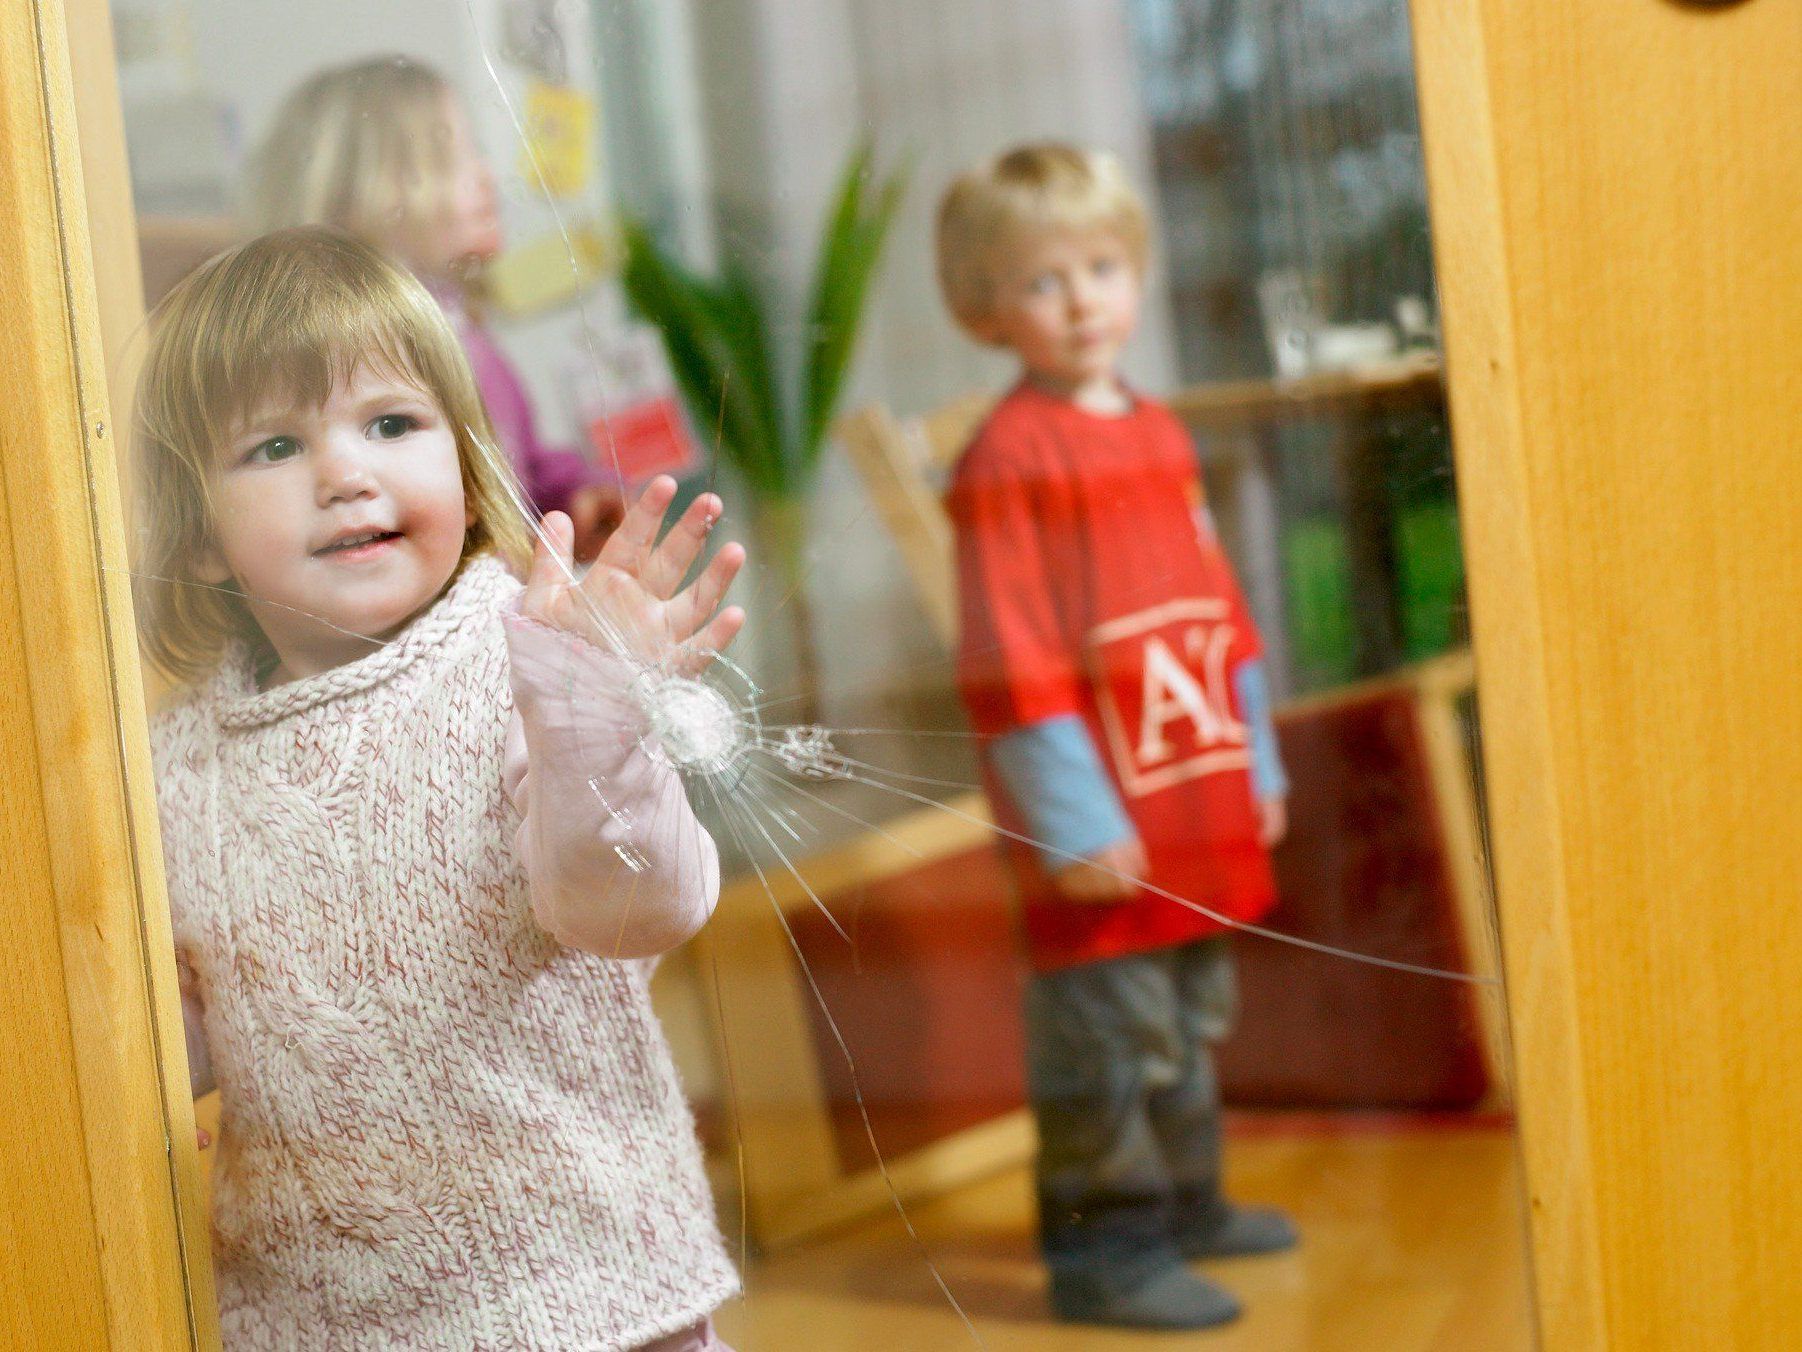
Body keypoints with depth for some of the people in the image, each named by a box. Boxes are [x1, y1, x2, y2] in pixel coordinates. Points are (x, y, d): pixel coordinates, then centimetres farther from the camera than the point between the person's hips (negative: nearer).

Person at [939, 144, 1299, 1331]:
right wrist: (1073, 821, -18)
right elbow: (1011, 659, -16)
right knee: (1110, 1033, -2)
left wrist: (1257, 764, 18)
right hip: (1104, 829, -8)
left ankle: (1187, 1201, 34)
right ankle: (1105, 1246, 9)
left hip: (1201, 808, 8)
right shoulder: (1009, 459, -14)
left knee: (1193, 1017, 20)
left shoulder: (1160, 435, 12)